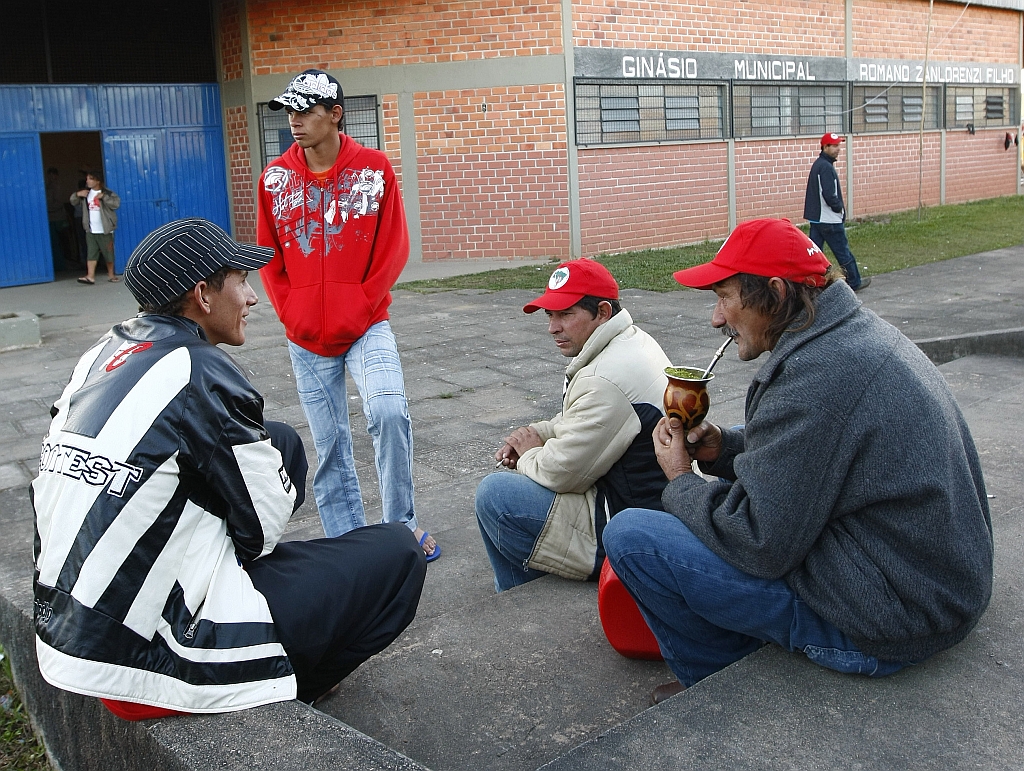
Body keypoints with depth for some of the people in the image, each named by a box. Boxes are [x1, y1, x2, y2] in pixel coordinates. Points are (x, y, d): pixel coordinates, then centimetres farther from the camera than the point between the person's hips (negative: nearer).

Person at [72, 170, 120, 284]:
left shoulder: (107, 193, -6)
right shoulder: (85, 193, 9)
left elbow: (116, 203, -19)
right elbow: (73, 202, 16)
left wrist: (104, 197, -23)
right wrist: (77, 194, -3)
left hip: (105, 230, -3)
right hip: (90, 231, 4)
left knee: (108, 253, 6)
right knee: (91, 253, -2)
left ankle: (111, 275, 19)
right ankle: (90, 276, -6)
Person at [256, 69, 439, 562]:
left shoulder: (374, 168, -3)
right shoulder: (275, 177, 3)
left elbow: (393, 248, -3)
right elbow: (269, 256, 10)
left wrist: (360, 307, -11)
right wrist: (290, 313, -3)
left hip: (367, 326, -2)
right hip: (306, 337, 3)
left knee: (389, 413, -23)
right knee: (329, 443, 7)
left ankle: (402, 525, -2)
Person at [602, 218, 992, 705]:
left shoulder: (814, 378, -26)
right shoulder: (861, 332, 6)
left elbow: (761, 544, -24)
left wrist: (681, 481, -6)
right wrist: (724, 448, 4)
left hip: (881, 626, -11)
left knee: (628, 534, -11)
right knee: (721, 490, 25)